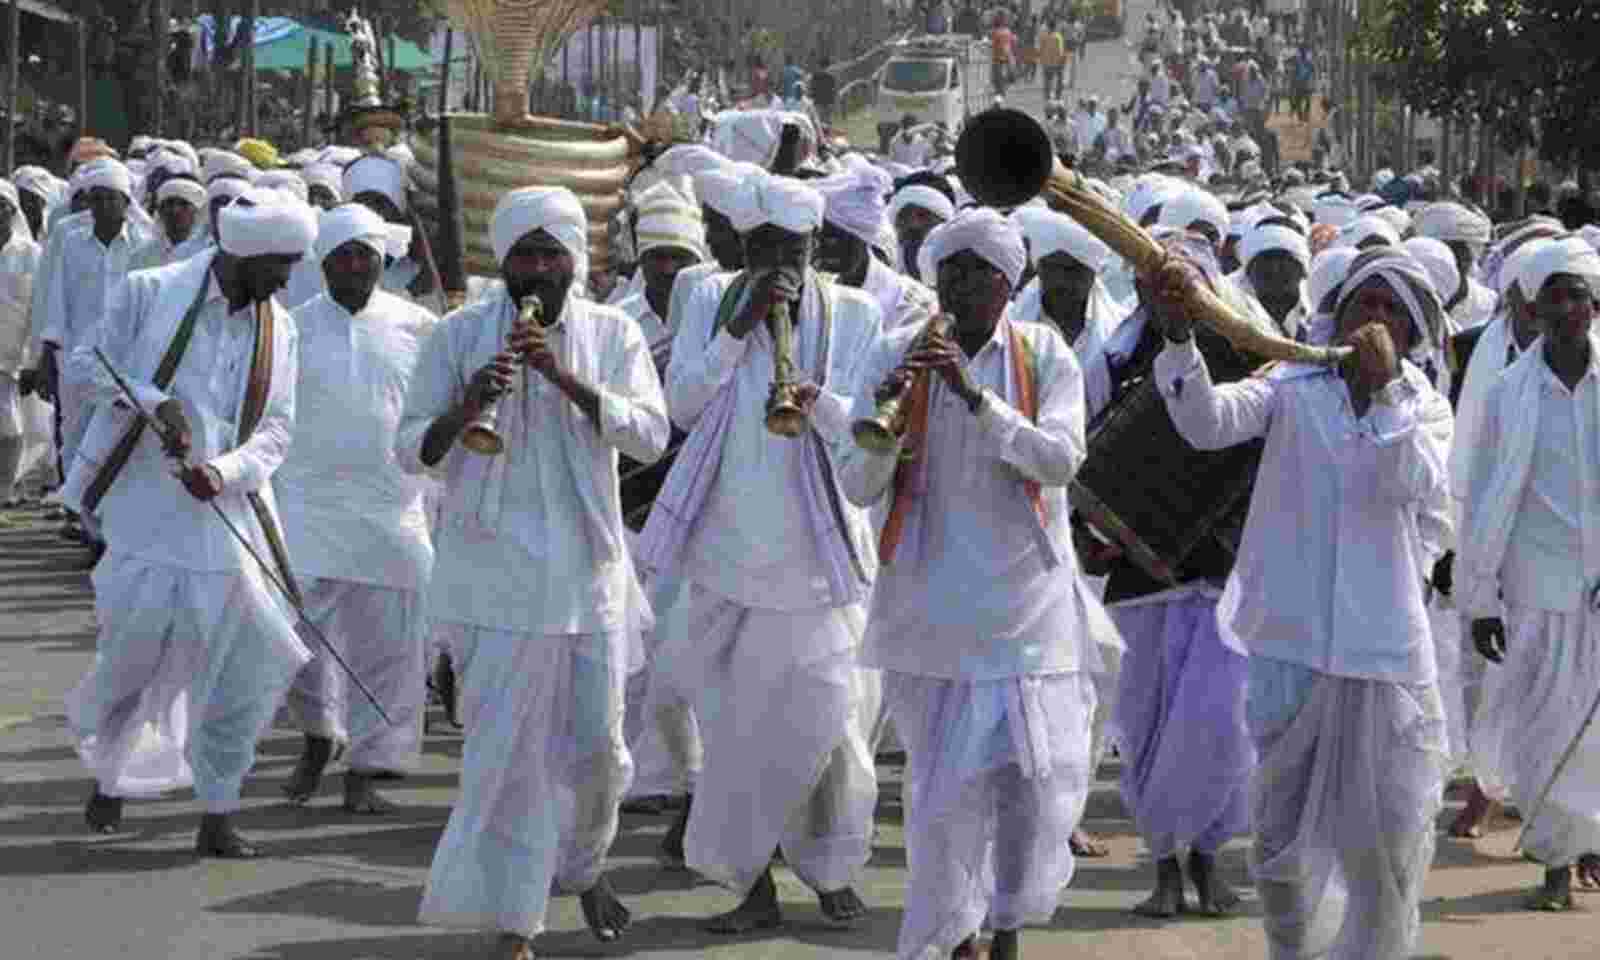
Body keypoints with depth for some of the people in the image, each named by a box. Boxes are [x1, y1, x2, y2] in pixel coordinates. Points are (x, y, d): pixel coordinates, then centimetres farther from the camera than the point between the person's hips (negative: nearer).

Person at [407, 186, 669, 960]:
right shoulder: (460, 335, 0)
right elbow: (411, 449, 0)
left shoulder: (612, 335, 4)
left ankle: (583, 865, 36)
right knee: (505, 747, -2)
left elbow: (650, 436, -9)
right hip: (493, 573, -2)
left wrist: (563, 376, -20)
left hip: (586, 570, 2)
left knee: (595, 744, 7)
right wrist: (465, 407, -21)